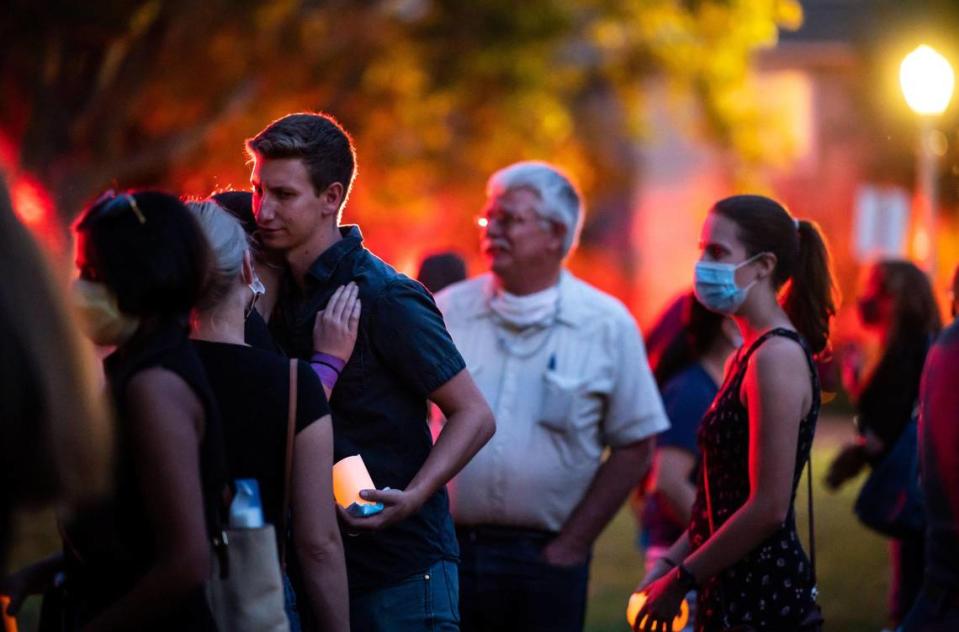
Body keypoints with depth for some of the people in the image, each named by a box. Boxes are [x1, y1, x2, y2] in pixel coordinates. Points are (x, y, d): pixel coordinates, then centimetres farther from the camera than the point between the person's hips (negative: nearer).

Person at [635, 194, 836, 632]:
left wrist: (681, 580, -12)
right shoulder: (750, 354, 14)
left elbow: (769, 508, -19)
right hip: (732, 594, 9)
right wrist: (668, 564, 9)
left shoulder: (778, 357, -15)